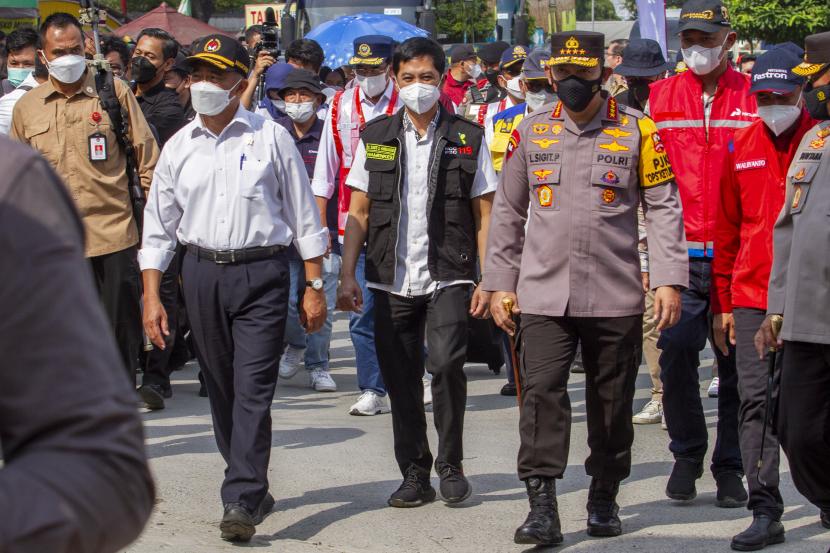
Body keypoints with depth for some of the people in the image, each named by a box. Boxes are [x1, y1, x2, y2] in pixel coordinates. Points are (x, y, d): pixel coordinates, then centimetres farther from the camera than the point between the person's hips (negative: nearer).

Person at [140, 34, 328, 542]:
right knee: (222, 390, 10)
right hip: (202, 274, 4)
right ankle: (254, 488, 23)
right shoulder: (180, 147, 8)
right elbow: (158, 228, 12)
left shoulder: (271, 138, 0)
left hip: (261, 275, -4)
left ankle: (242, 502, -14)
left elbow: (304, 215, 4)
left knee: (253, 388, -11)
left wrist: (314, 286, 1)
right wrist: (152, 296, 4)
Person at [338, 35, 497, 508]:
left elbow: (484, 215, 4)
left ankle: (451, 464, -2)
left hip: (448, 277, -3)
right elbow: (358, 212, 10)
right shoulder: (376, 137, 9)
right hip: (392, 280, 3)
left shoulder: (468, 138, 4)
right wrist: (348, 275, 1)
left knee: (445, 363, -20)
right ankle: (415, 474, 17)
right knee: (400, 379, 5)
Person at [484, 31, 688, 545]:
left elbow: (665, 207, 2)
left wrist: (669, 279, -5)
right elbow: (507, 212, 12)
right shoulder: (531, 131, 7)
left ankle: (604, 500, 25)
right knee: (542, 392, -12)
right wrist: (500, 283, 9)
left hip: (616, 296, -1)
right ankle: (543, 509, -12)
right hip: (544, 294, 1)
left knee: (612, 403, 8)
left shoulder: (637, 129, 1)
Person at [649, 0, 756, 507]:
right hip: (680, 255, 1)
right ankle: (687, 454, 17)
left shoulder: (754, 98, 3)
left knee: (737, 362, 3)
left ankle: (731, 467, 15)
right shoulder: (661, 97, 7)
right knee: (676, 355, -3)